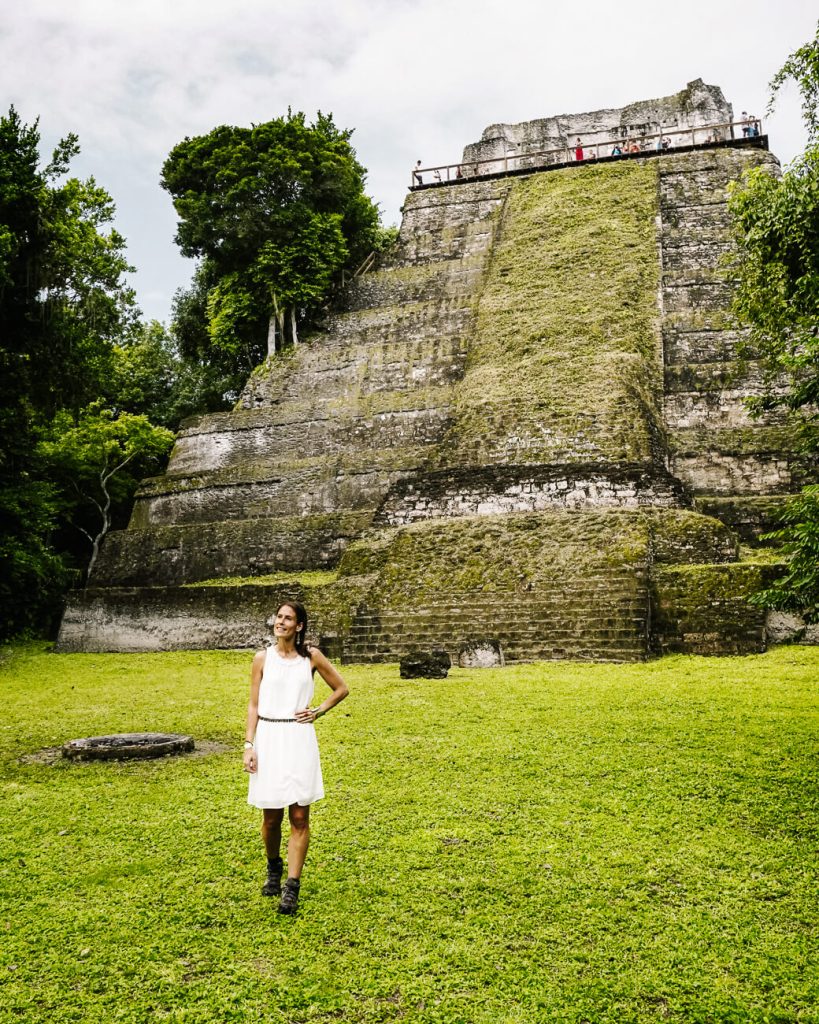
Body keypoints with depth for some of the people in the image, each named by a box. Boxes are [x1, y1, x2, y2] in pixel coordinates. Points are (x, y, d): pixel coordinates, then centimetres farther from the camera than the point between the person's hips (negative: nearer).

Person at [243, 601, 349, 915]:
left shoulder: (311, 656, 2)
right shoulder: (262, 658, 3)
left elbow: (341, 688, 12)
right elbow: (253, 705, 3)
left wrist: (318, 711, 2)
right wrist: (249, 745, -4)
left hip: (300, 739, 0)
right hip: (268, 738, 1)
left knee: (299, 816, -1)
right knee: (271, 816, 8)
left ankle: (292, 887, 7)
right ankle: (273, 869, 35)